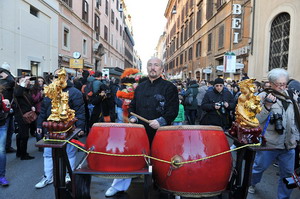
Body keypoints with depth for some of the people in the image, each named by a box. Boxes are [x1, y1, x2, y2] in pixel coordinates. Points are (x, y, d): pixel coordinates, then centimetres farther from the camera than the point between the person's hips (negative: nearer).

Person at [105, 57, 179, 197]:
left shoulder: (169, 87, -3)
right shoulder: (140, 87, 13)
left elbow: (173, 110, -9)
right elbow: (133, 105, 21)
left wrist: (161, 121, -23)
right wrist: (132, 118, 2)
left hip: (159, 132, -4)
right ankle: (119, 185, 27)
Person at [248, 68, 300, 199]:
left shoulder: (288, 95, 8)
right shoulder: (263, 96, -12)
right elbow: (257, 119, -20)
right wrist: (267, 105, -32)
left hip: (288, 144, 6)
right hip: (269, 143, -5)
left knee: (288, 173, 13)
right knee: (259, 167, 13)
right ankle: (251, 184, 42)